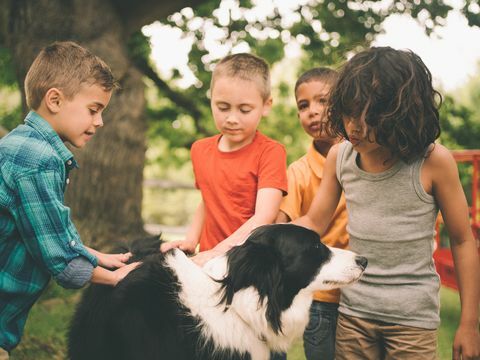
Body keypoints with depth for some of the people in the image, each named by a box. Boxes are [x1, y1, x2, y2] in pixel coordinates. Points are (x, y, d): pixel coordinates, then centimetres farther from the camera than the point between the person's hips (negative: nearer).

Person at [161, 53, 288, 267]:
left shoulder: (270, 152, -8)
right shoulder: (200, 150, 11)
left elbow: (264, 217, -18)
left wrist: (217, 253, -27)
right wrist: (190, 240, 7)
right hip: (207, 260, 4)